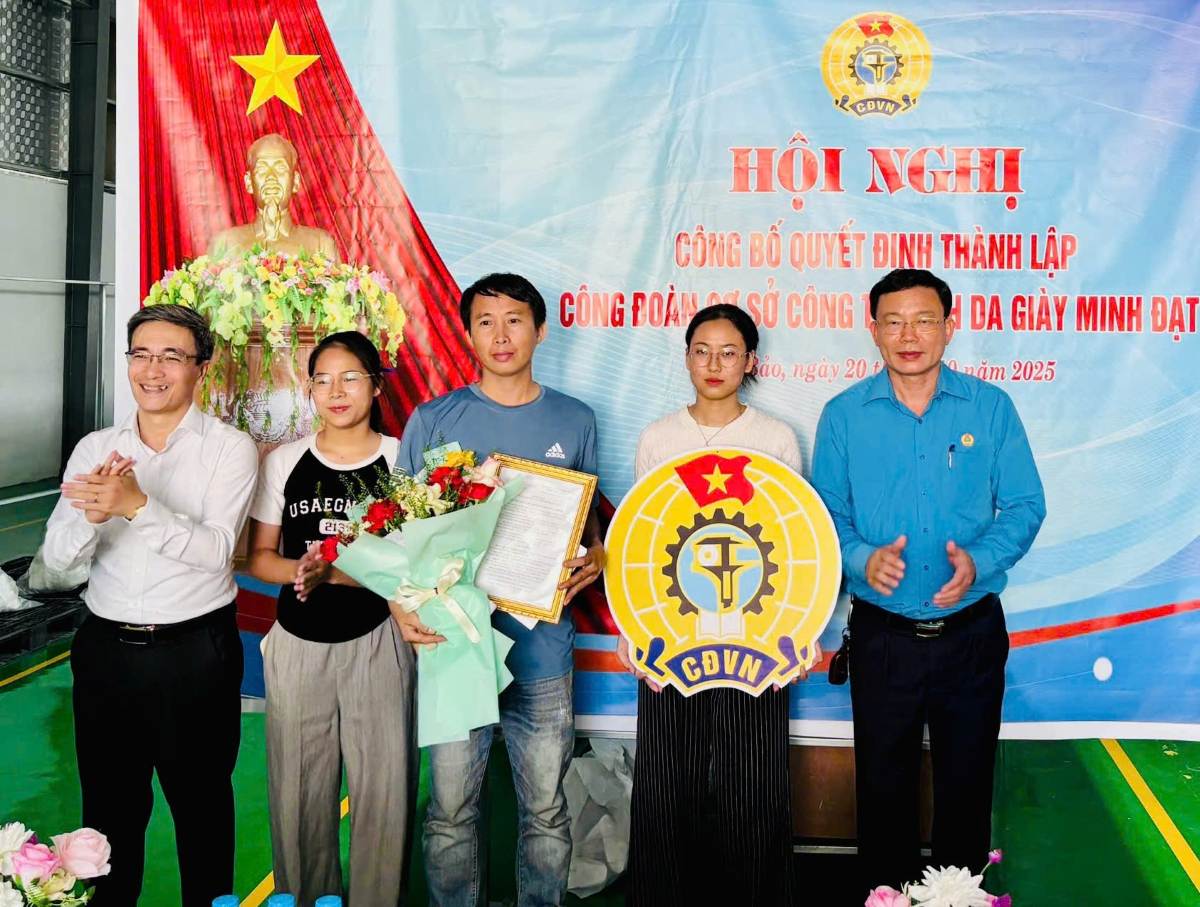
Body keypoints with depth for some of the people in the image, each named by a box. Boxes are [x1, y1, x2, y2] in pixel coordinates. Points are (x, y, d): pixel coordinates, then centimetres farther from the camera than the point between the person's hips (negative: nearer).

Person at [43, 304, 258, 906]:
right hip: (105, 648, 4)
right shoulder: (96, 449, 4)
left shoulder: (229, 448, -7)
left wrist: (138, 505, -32)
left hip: (195, 652, -3)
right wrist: (93, 513, -26)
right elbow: (57, 557, -4)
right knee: (108, 806, 18)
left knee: (201, 804, 12)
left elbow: (215, 551, -19)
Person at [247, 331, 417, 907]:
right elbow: (259, 556, 5)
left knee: (382, 789, 2)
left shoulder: (401, 461, -3)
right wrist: (301, 570, -15)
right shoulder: (284, 462, 5)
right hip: (297, 645, 2)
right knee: (298, 794, 10)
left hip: (376, 644, -2)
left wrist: (337, 573, -21)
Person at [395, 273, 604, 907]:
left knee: (545, 808, 12)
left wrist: (594, 558, -6)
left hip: (543, 646, 1)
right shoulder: (433, 420, 2)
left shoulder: (574, 421, 7)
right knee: (451, 810, 8)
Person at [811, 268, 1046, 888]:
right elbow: (826, 516, 0)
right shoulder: (843, 415, -2)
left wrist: (978, 560, -19)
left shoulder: (991, 407, -2)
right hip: (883, 636, 0)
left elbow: (1026, 506, -1)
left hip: (973, 632, 0)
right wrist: (862, 558, -21)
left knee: (967, 784, 16)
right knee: (883, 785, 15)